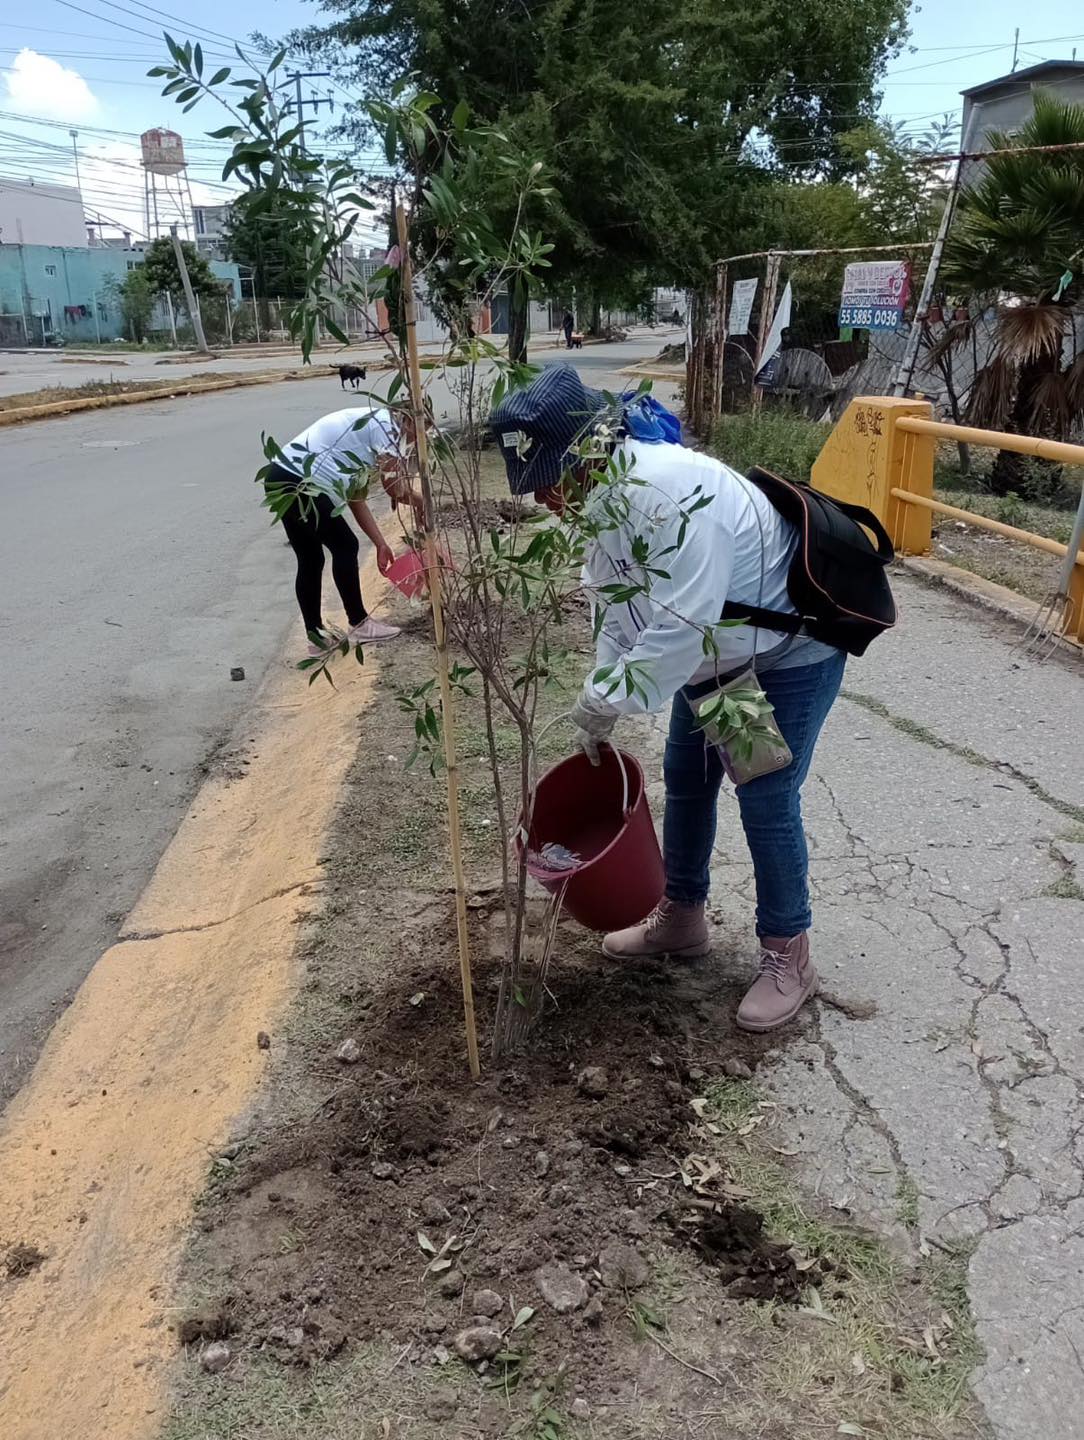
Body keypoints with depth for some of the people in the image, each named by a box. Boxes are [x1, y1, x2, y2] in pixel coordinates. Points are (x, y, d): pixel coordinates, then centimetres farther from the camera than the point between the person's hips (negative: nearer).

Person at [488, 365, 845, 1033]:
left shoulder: (677, 491, -36)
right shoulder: (605, 491, -7)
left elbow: (680, 625, -38)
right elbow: (615, 604, 0)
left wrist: (609, 702, -28)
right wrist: (600, 701, -4)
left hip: (791, 655, -9)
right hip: (717, 652, 9)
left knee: (766, 801, -4)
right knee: (685, 778, 15)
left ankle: (789, 955, 16)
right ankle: (682, 917, 34)